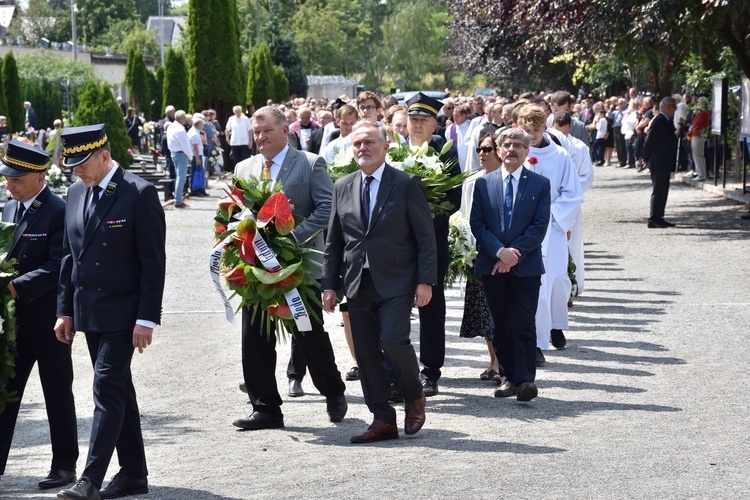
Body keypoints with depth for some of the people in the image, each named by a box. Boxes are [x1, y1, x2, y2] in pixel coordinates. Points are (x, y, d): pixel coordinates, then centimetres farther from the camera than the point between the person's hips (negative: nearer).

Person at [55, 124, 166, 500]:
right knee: (118, 390, 12)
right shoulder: (76, 193, 9)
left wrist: (146, 319, -16)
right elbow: (70, 255, 15)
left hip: (121, 313, -7)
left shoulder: (140, 194, -12)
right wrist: (65, 310, 11)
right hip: (88, 312, 7)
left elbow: (154, 262, -13)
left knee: (108, 390, -11)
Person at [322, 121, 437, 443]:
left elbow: (425, 236, -3)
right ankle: (383, 420, 11)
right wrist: (330, 285, 8)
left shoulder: (407, 184, -1)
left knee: (394, 341, -18)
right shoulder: (342, 188, 12)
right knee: (366, 353, 3)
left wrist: (425, 281, -11)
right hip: (357, 283, 5)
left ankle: (414, 398, 8)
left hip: (396, 283, -5)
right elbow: (333, 242, 14)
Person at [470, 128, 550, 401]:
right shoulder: (483, 184, 8)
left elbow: (540, 226, -3)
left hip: (526, 266, -2)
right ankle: (511, 377, 14)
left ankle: (526, 379, -6)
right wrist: (500, 252, -12)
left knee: (524, 325, -8)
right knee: (501, 327, 6)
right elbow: (477, 224, 2)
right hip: (492, 266, 2)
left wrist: (515, 254, -12)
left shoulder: (540, 184, 3)